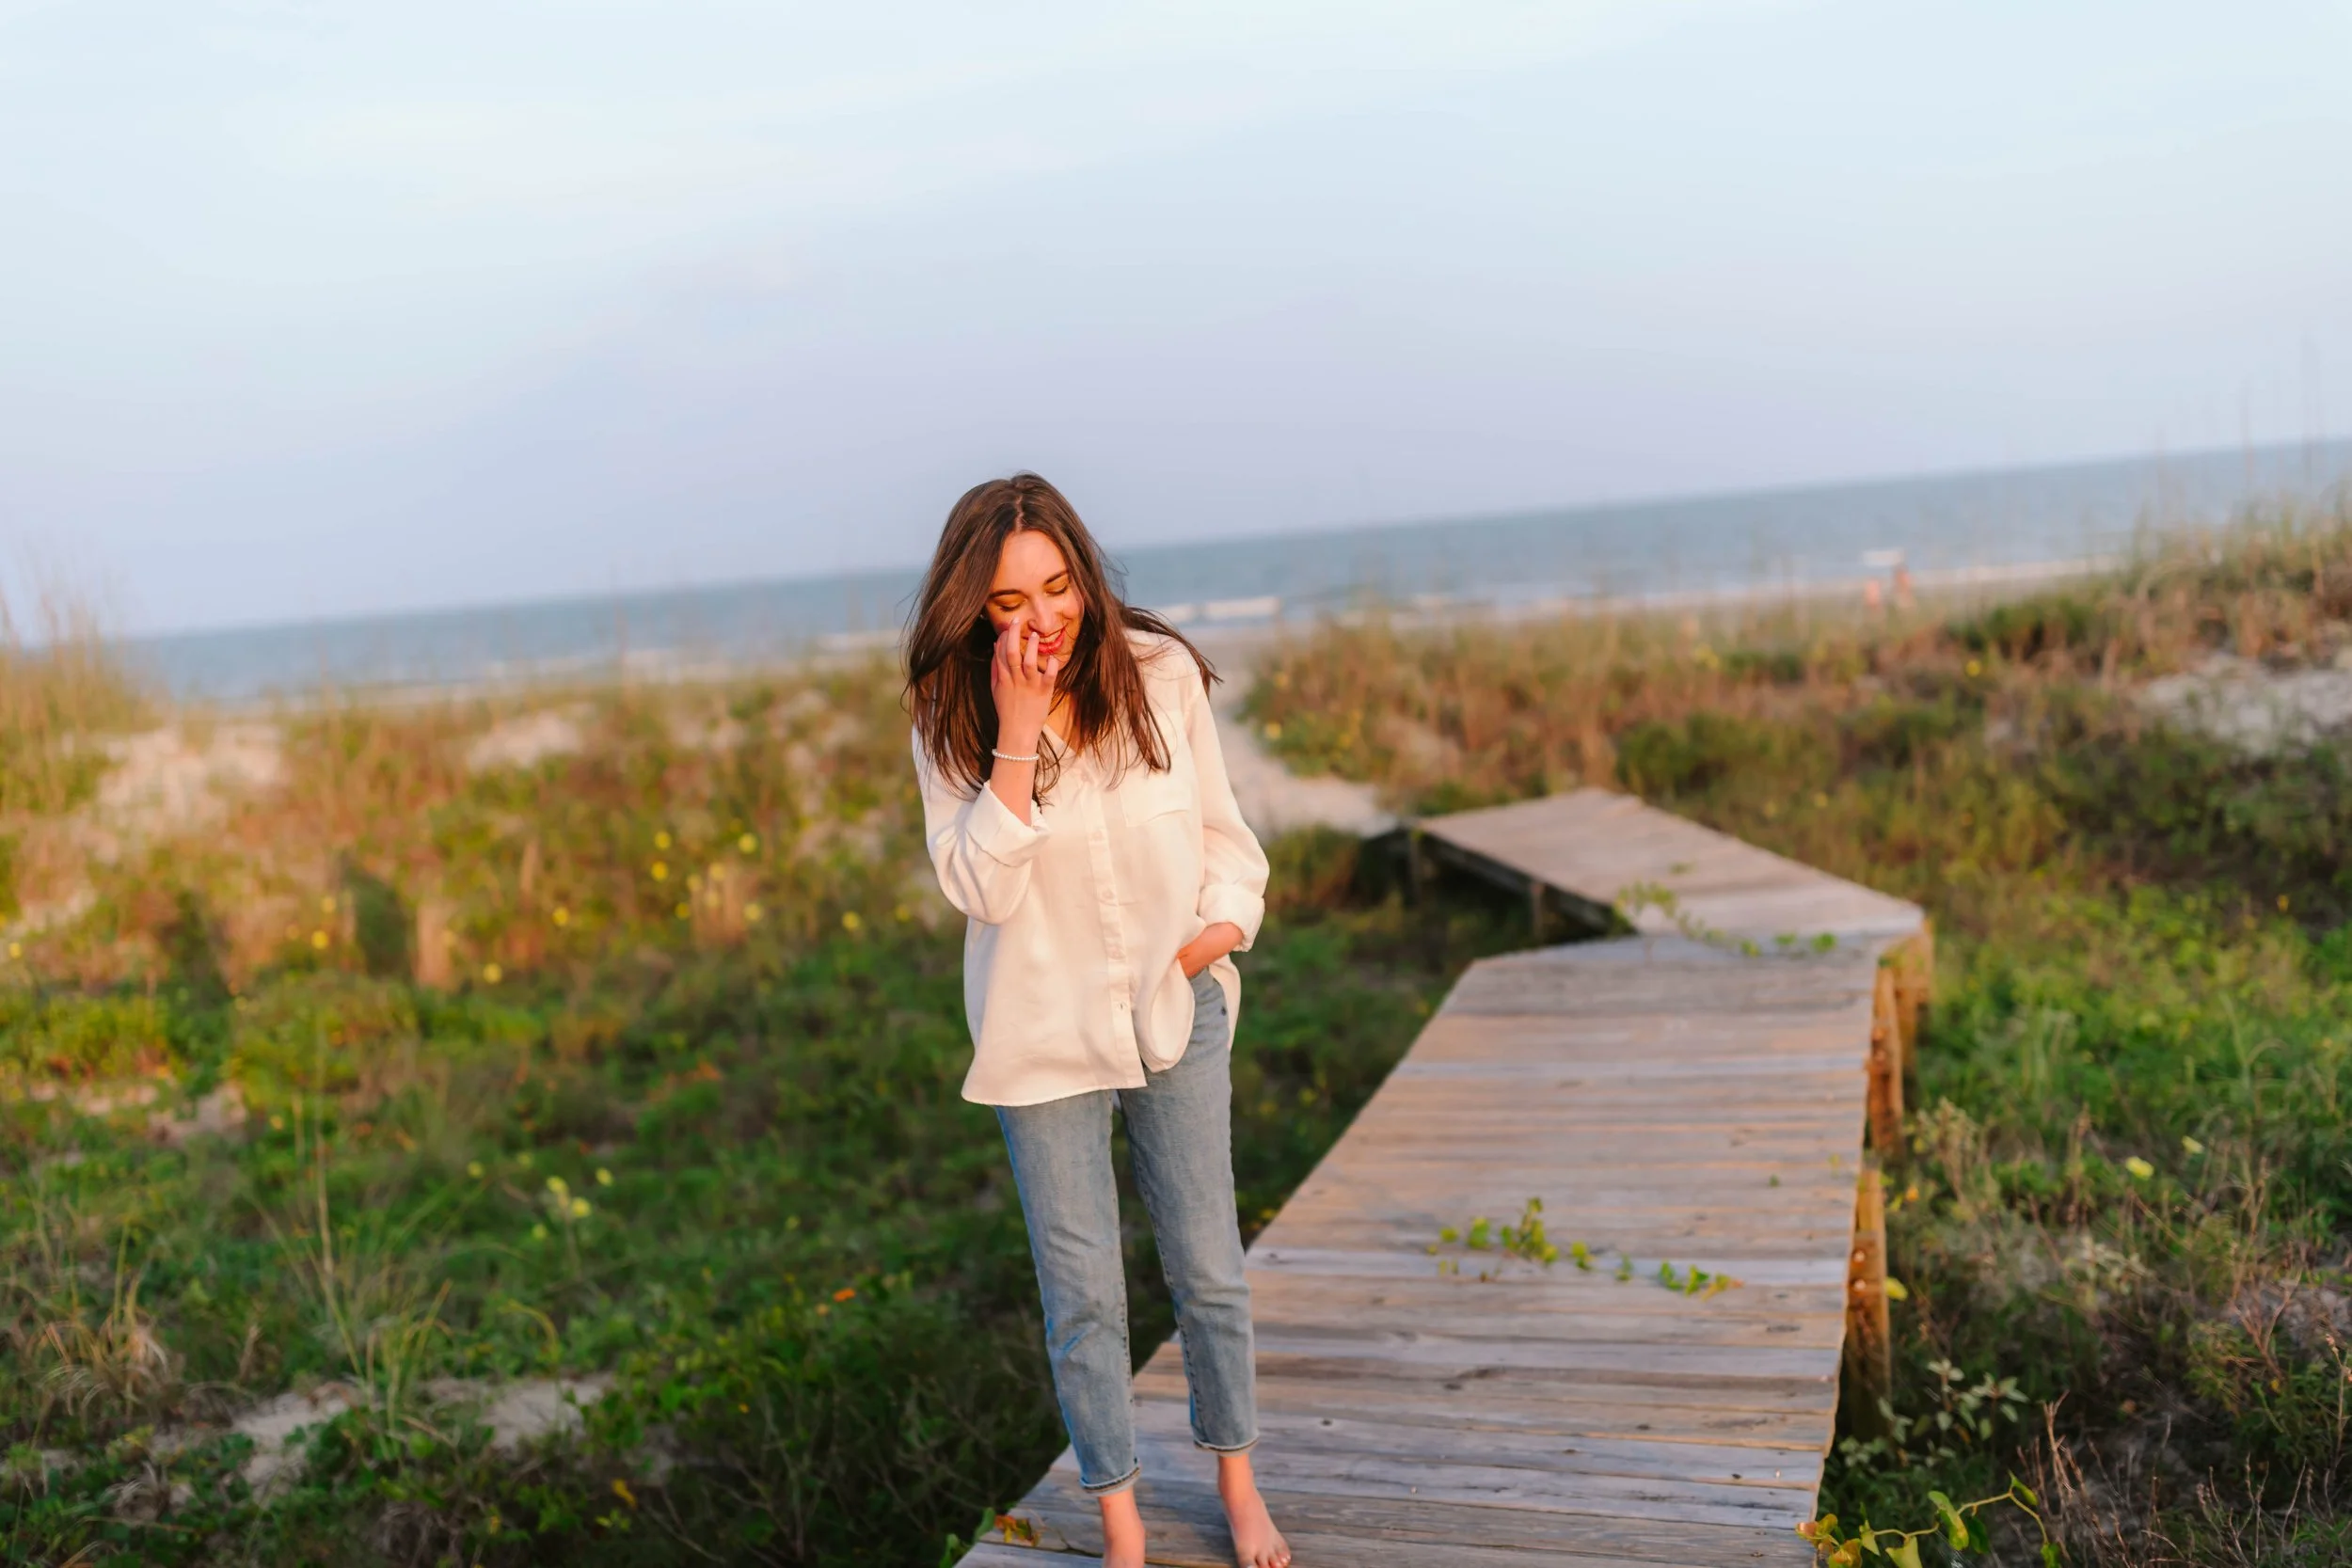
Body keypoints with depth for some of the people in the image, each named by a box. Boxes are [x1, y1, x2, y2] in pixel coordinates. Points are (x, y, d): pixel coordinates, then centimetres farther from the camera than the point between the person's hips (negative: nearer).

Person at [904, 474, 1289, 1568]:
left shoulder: (1162, 674, -9)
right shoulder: (953, 722, -12)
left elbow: (1222, 832, 4)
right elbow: (978, 889, -22)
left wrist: (1219, 926, -12)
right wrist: (1018, 735, -28)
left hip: (1175, 1015, 1)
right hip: (1044, 1038, -1)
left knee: (1208, 1269, 12)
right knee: (1082, 1294, 8)